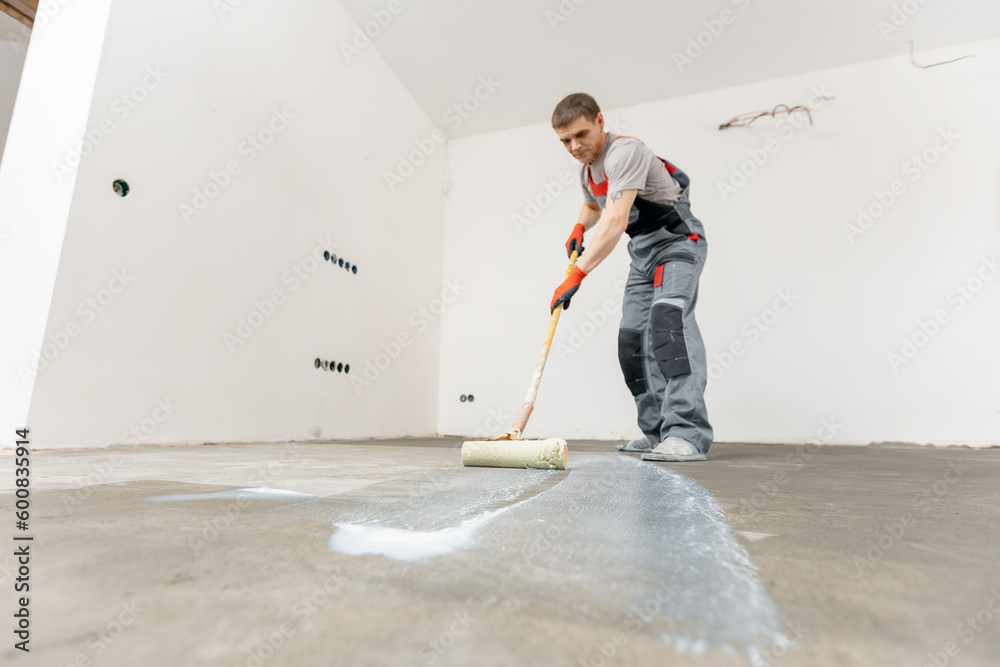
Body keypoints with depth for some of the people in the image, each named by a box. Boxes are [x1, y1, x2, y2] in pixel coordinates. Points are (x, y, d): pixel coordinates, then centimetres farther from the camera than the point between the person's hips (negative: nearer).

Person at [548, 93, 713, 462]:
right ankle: (657, 432, 10)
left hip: (678, 241, -9)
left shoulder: (624, 151, -22)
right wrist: (579, 229, 9)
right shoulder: (587, 170, 8)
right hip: (643, 251, 9)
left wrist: (576, 275, -40)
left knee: (667, 318, -32)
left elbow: (616, 221, -35)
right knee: (633, 338, 3)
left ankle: (687, 434, -36)